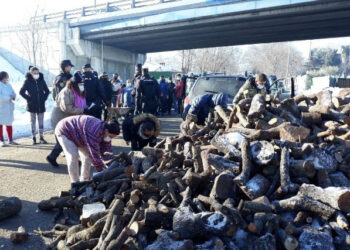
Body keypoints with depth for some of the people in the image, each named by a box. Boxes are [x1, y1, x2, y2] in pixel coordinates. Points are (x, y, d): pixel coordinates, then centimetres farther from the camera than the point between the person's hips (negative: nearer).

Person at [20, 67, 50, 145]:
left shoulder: (42, 81, 3)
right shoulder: (27, 81, -4)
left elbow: (47, 91, 13)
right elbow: (21, 92, -2)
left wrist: (44, 98, 2)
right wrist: (28, 98, -7)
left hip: (41, 105, 2)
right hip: (32, 105, -2)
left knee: (41, 121, 6)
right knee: (33, 121, 6)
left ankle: (41, 137, 15)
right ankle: (34, 138, 12)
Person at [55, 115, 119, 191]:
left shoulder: (105, 134, -12)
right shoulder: (95, 131, -41)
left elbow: (107, 152, -6)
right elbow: (94, 153, -39)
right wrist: (101, 170, -33)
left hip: (77, 136, 9)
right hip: (65, 131, -8)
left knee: (87, 156, 3)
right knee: (73, 156, -19)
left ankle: (84, 181, 13)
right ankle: (75, 183, -6)